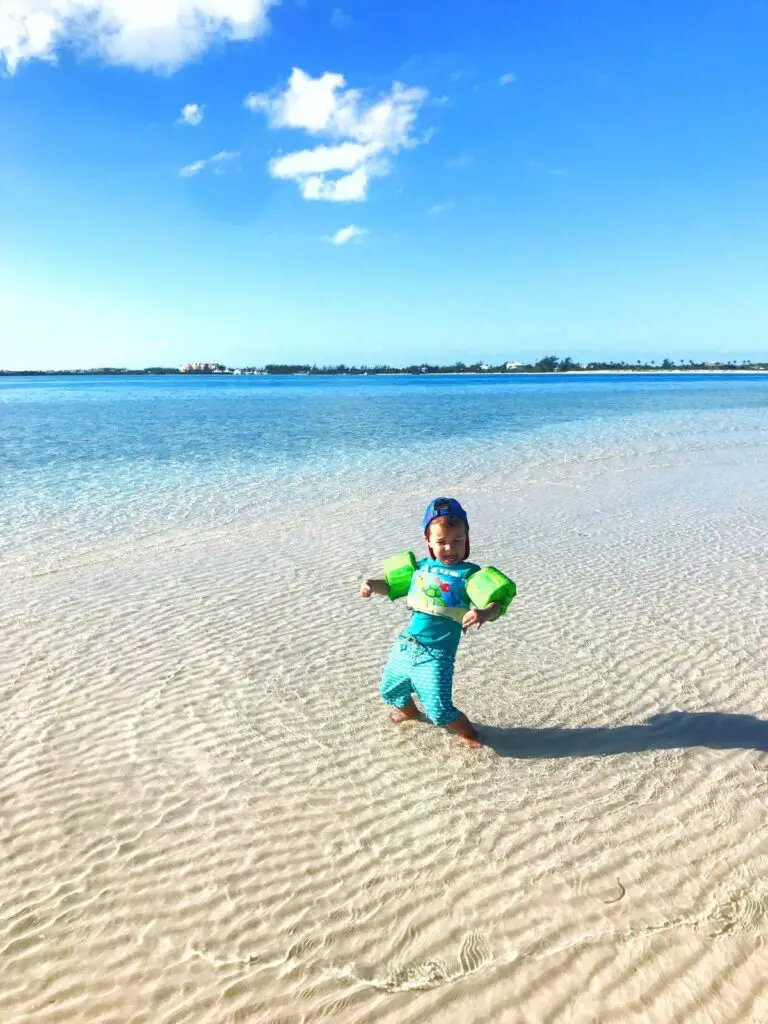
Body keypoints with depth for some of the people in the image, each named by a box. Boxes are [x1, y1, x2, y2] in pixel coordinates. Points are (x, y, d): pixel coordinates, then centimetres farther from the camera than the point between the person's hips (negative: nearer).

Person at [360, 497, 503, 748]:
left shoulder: (469, 574, -11)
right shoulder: (421, 567, 5)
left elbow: (495, 605, -20)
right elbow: (393, 586, 17)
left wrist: (484, 613, -42)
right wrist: (372, 585, -2)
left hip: (436, 656, -6)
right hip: (404, 646, 6)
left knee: (440, 712, -9)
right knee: (390, 692, 25)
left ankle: (466, 730, 23)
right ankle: (409, 709, 58)